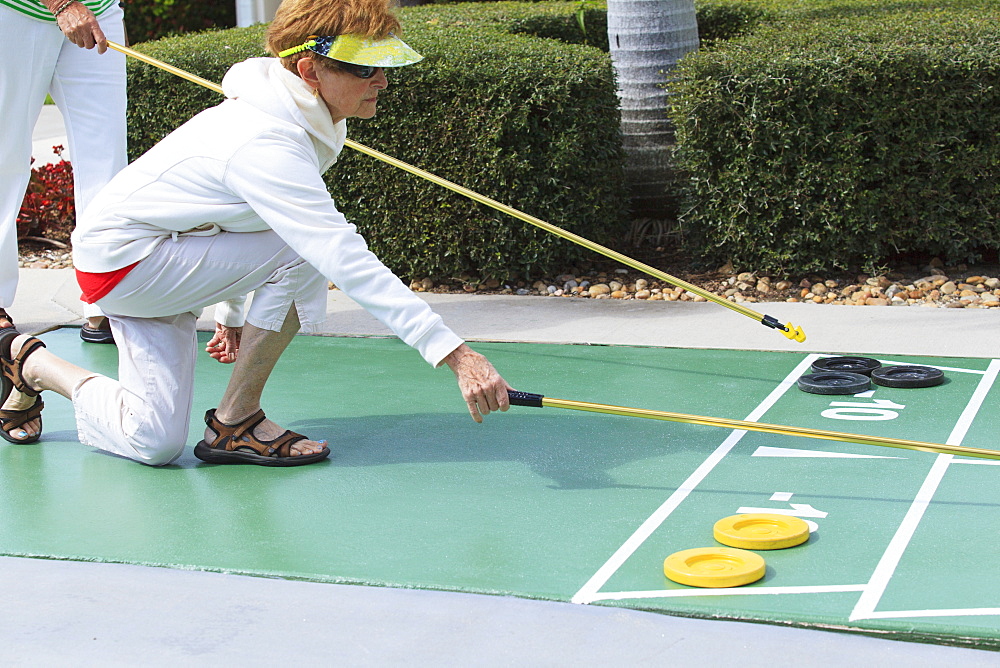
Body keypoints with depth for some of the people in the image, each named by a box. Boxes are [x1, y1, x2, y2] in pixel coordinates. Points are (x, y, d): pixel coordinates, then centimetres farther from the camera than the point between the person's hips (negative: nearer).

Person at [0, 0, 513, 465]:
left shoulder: (297, 119, 0)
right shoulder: (267, 147, -31)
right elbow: (348, 263, -40)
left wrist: (231, 311, 24)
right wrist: (454, 354, -43)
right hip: (121, 260, -9)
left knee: (154, 444, 0)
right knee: (302, 256, -25)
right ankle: (235, 422, -9)